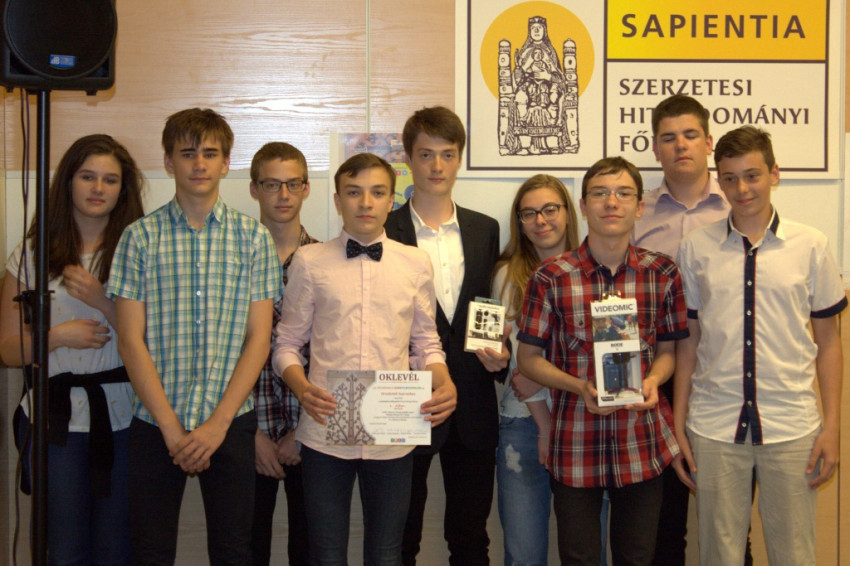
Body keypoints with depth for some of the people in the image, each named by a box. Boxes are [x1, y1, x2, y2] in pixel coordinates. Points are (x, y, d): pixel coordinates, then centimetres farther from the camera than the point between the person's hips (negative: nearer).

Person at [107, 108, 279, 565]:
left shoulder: (253, 238, 3)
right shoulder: (140, 237, 1)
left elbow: (258, 338, -1)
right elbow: (131, 340, -3)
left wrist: (217, 424, -9)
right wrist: (172, 427, -9)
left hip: (229, 422, 0)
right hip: (155, 424, 0)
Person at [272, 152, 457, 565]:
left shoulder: (416, 263, 6)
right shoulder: (309, 262, 2)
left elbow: (425, 342, 11)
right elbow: (287, 343, 6)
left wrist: (443, 380, -9)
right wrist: (301, 386, -14)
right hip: (325, 432, -1)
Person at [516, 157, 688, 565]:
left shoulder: (663, 274, 0)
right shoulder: (551, 278, -7)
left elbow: (667, 348, 11)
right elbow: (528, 358, 0)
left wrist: (653, 380, -11)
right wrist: (580, 387, -16)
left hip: (644, 443, 2)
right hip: (575, 444, -2)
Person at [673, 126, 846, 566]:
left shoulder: (811, 246, 3)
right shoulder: (695, 248, 4)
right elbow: (689, 341, 7)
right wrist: (678, 424, 4)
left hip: (792, 428, 0)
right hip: (713, 428, 0)